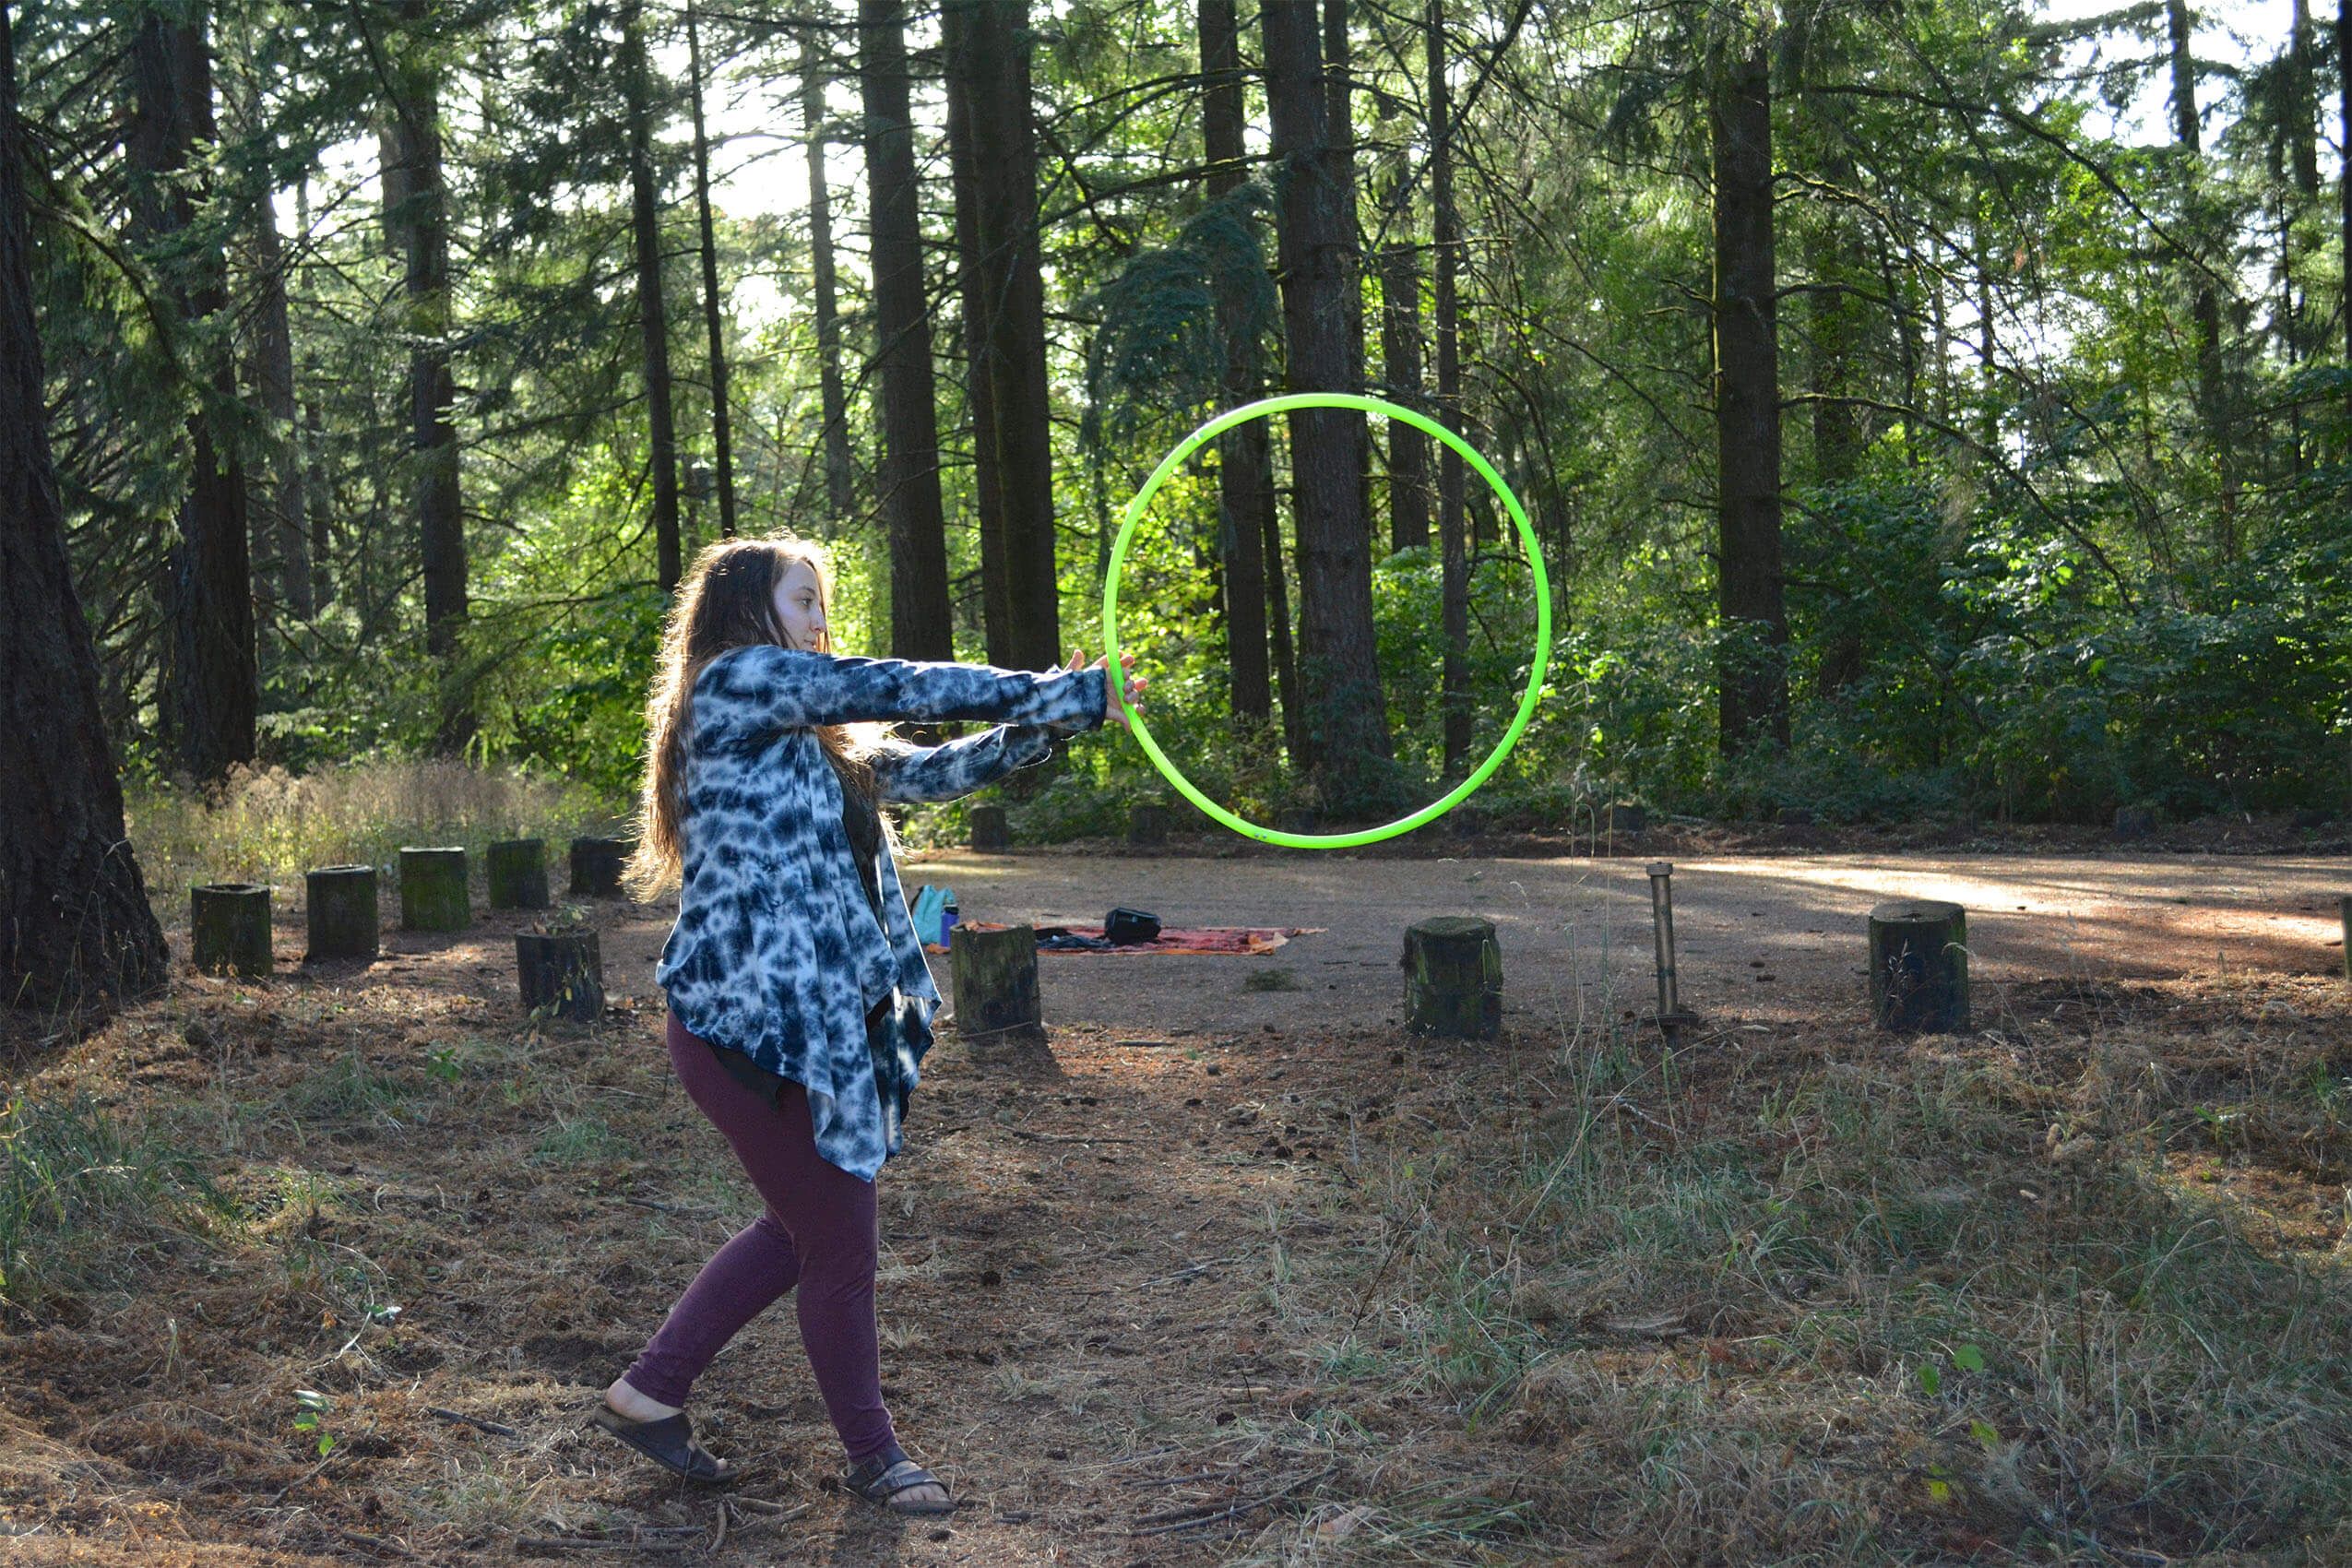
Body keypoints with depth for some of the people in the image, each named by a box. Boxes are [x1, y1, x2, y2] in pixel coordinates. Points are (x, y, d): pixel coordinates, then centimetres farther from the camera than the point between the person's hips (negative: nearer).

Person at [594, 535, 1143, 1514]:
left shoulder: (812, 736, 18)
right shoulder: (736, 681, -10)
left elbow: (928, 771, 13)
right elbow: (899, 688, -12)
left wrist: (1049, 717, 1)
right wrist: (1064, 694, -8)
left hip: (819, 1016, 10)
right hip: (753, 1020, -10)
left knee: (806, 1227, 18)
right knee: (841, 1243, 3)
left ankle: (648, 1392, 30)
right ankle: (872, 1456, 21)